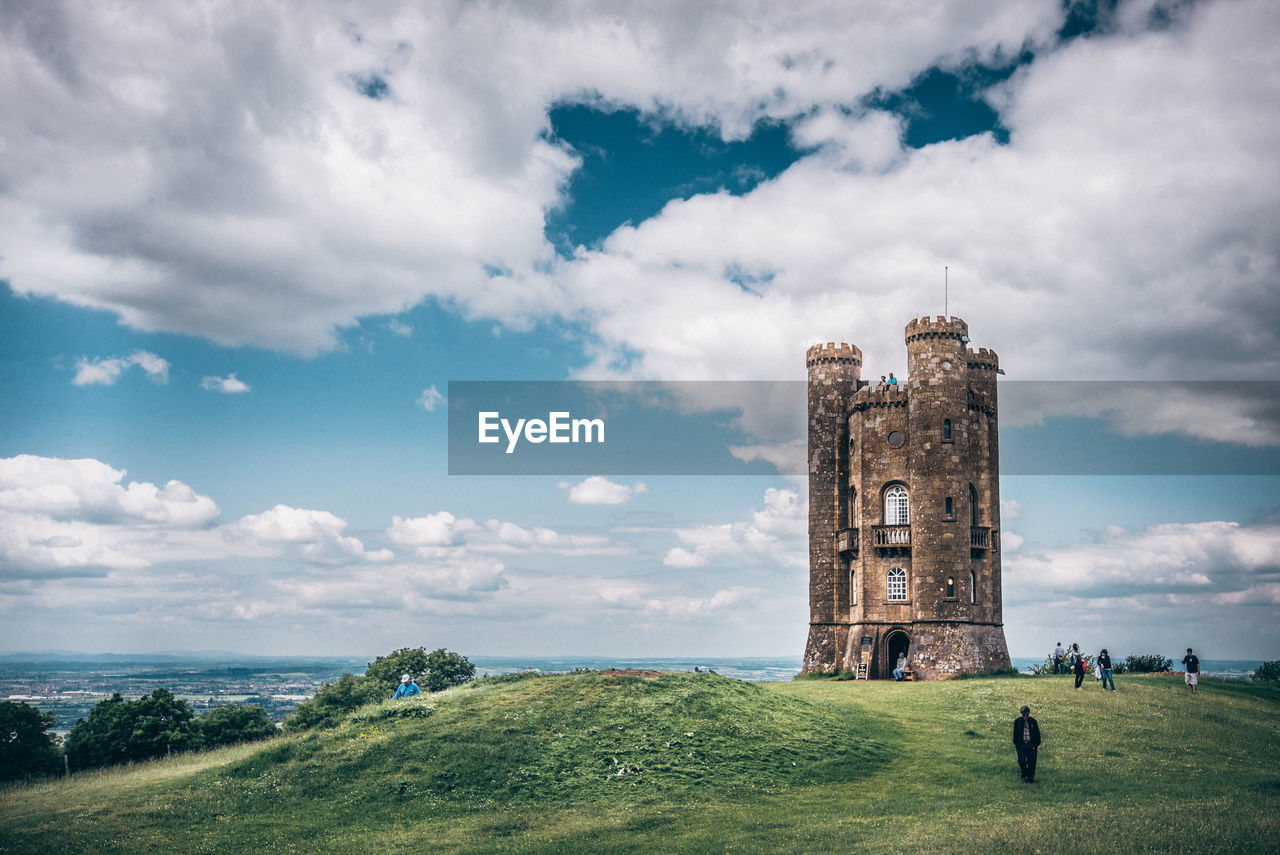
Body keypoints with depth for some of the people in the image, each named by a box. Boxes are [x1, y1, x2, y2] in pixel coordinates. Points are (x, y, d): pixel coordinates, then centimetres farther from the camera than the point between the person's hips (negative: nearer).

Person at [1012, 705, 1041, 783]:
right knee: (1022, 761, -12)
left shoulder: (1033, 721, 1)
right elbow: (1015, 733, 6)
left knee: (1031, 763, -1)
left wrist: (1037, 745, 3)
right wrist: (1015, 744, 3)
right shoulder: (1017, 721, 0)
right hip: (1021, 745, 0)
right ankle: (1024, 776, 13)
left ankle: (1030, 778, 15)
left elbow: (1037, 733, 6)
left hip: (1031, 745, 0)